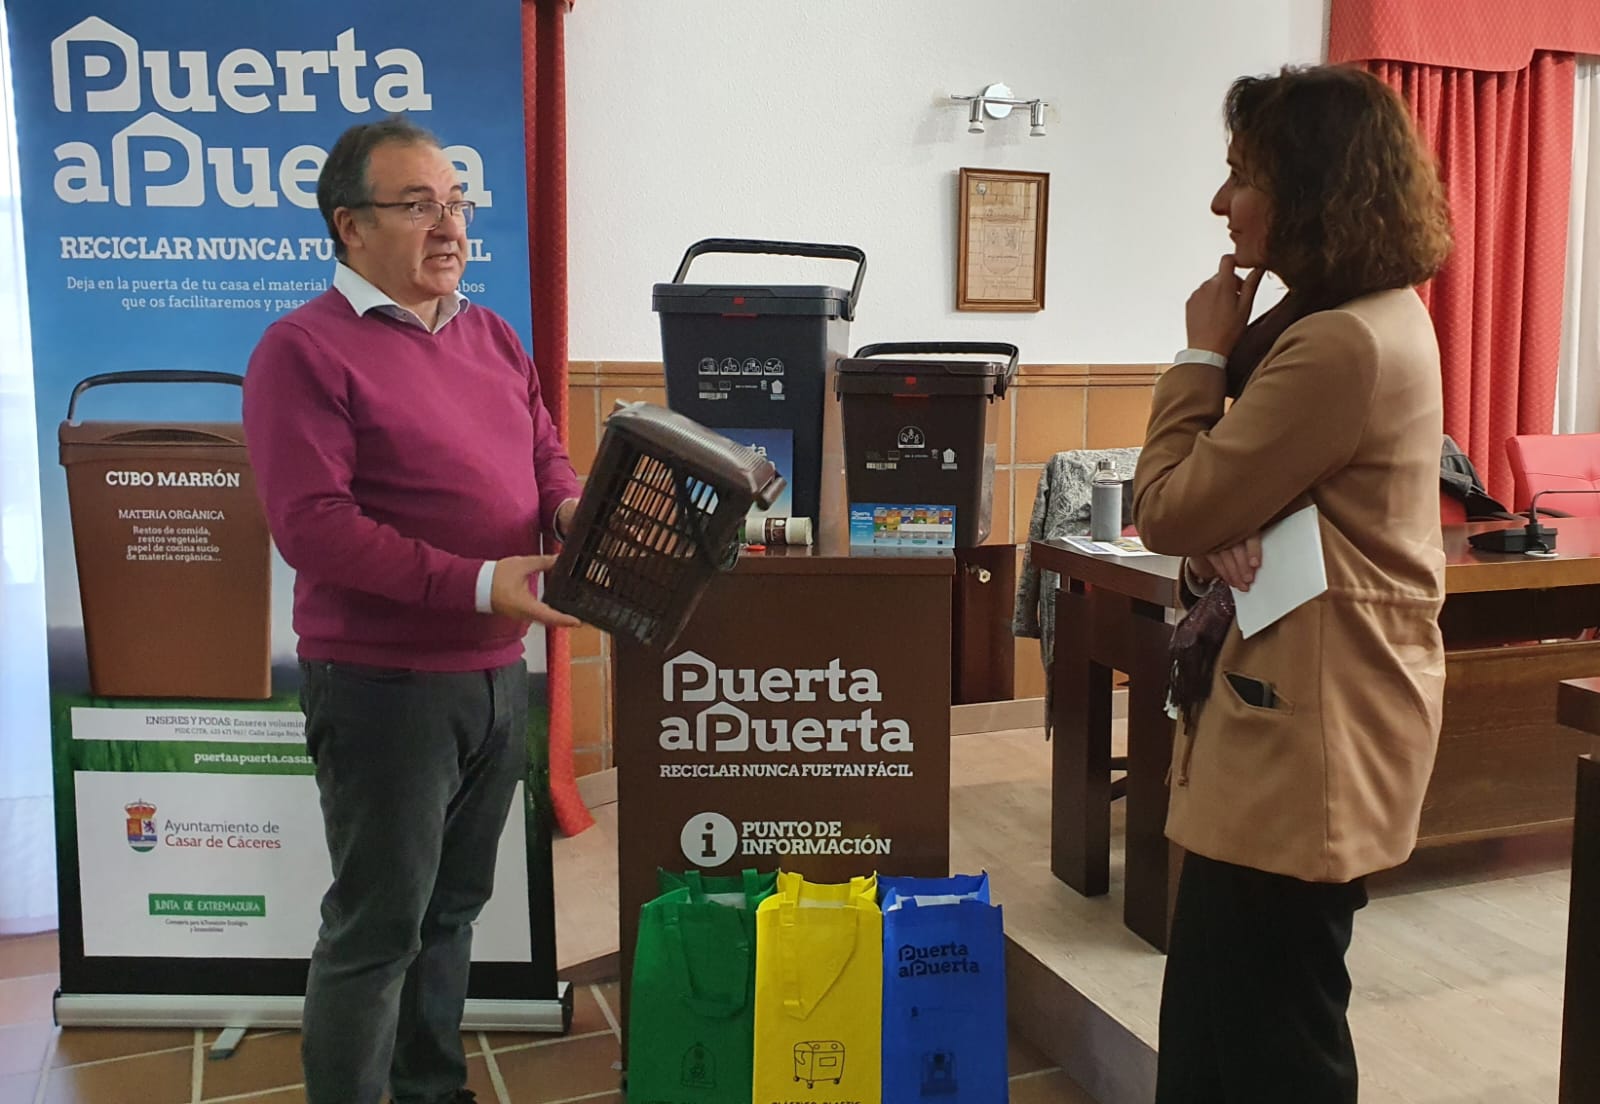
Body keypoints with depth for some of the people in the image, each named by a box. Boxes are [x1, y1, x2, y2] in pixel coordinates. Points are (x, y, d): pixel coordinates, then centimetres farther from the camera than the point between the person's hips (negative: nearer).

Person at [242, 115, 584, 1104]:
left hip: (498, 670, 7)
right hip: (383, 682, -7)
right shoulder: (306, 348, -11)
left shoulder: (493, 335, 11)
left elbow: (546, 456, 18)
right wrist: (476, 583, -24)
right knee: (379, 926, 3)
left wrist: (570, 509, -6)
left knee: (454, 906, 19)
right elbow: (312, 524, -19)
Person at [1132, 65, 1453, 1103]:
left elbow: (1167, 509, -16)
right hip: (1293, 727, 10)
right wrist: (1219, 534, -9)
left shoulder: (1339, 347, -23)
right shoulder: (1376, 318, 12)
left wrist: (1205, 354, -5)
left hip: (1306, 739, -10)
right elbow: (1233, 494, 14)